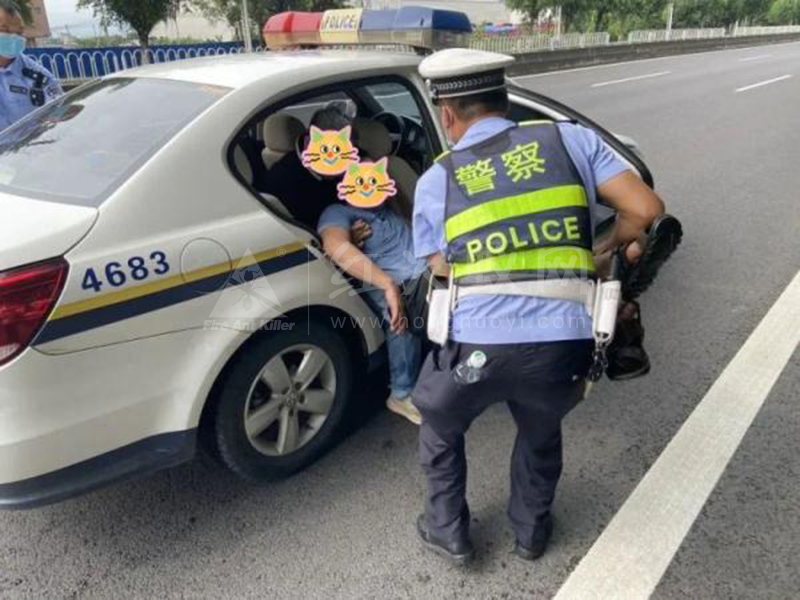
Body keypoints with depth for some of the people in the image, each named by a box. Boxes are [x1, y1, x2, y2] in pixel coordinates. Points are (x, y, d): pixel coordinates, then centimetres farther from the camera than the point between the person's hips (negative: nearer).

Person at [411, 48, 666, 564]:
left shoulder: (435, 180, 8)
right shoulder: (571, 139, 8)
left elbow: (444, 275, 12)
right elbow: (646, 210, 6)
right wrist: (608, 248, 24)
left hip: (475, 347, -1)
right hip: (563, 347, 2)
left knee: (440, 430, 32)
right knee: (540, 435, 35)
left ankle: (449, 533, 47)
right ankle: (532, 532, 54)